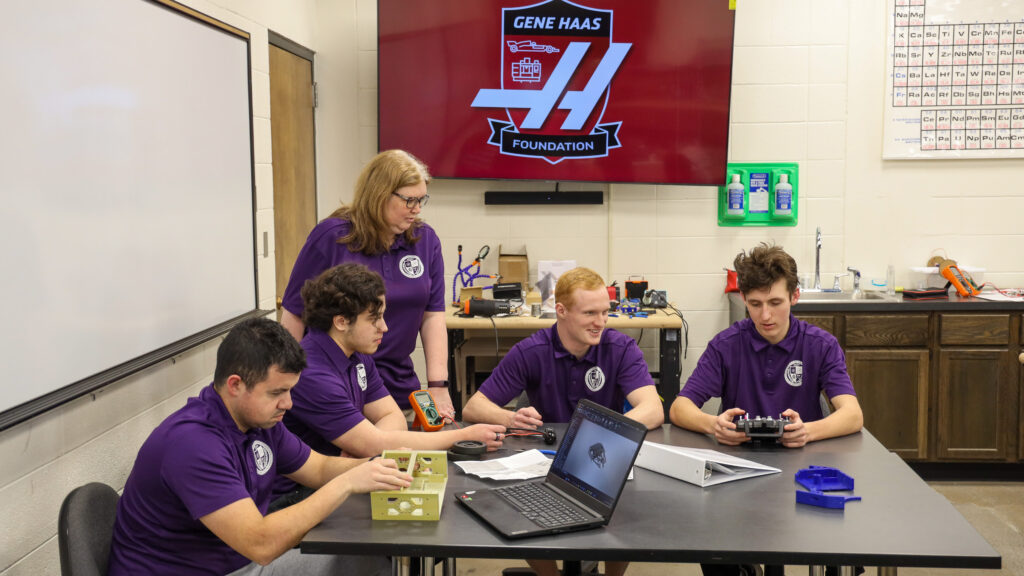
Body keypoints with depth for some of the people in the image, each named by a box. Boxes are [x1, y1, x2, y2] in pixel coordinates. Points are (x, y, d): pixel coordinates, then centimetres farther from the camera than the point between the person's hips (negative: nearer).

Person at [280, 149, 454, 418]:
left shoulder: (425, 240, 1)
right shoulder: (330, 237, -11)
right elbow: (294, 313, -7)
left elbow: (432, 316, -1)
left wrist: (438, 386, -9)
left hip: (399, 387, 4)